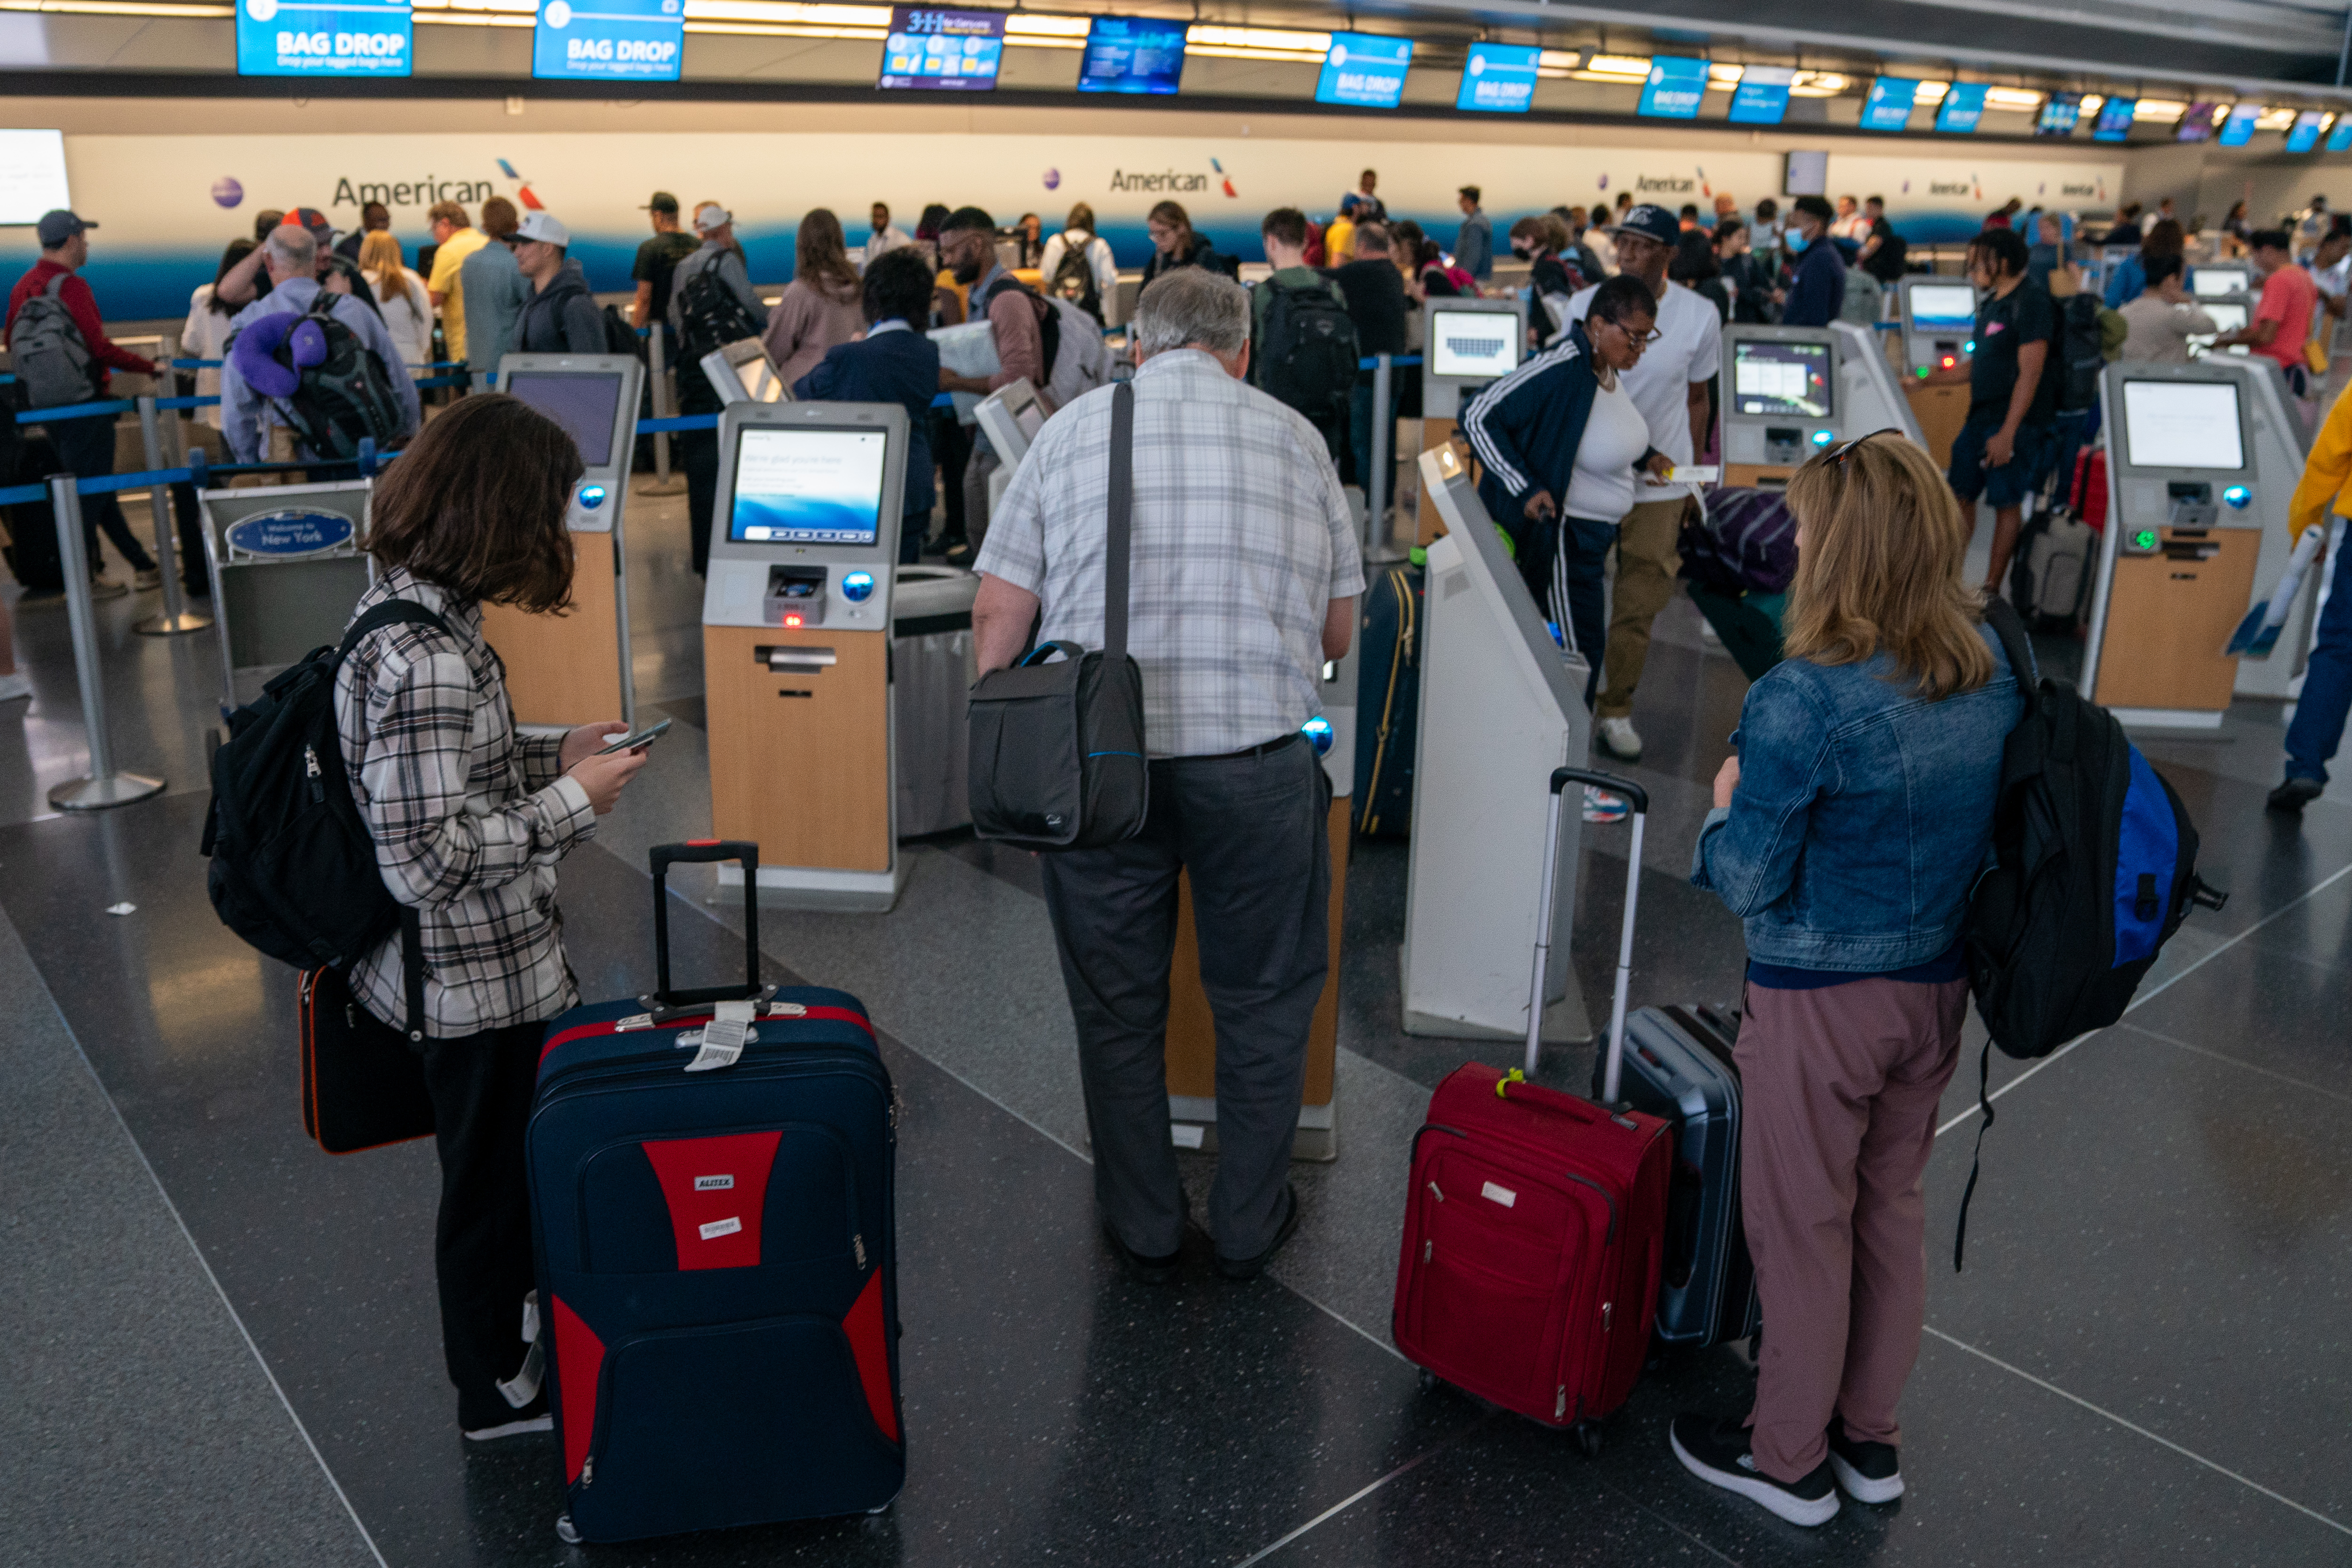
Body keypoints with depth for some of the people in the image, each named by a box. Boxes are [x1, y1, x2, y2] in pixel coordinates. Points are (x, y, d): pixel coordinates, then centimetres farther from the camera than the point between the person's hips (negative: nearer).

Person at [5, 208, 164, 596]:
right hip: (83, 403, -9)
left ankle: (141, 564, 21)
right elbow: (100, 346, -22)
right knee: (90, 489, -1)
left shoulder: (22, 286, 10)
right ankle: (84, 577, 4)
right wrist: (150, 367, -14)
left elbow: (11, 341, 17)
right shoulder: (70, 285, -17)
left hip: (46, 401, 9)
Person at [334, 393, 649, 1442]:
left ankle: (501, 1355, 46)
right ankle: (500, 1392, 33)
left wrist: (551, 757, 5)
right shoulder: (424, 656, -29)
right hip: (477, 982, -9)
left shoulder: (411, 609, 2)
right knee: (496, 1175, 11)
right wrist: (572, 801, -21)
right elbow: (425, 857, -29)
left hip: (482, 969, 9)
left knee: (503, 1164, 25)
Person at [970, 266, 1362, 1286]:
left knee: (1118, 1008, 16)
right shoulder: (1294, 438, 9)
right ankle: (1249, 1224, 32)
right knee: (1263, 1001, 17)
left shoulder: (1072, 431, 7)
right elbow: (1337, 634, 13)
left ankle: (1142, 1231, 31)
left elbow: (999, 612, 1)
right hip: (1255, 756, 0)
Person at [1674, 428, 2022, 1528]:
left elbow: (1749, 886, -20)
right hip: (1939, 984, 7)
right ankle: (1870, 1437, 40)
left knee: (1801, 1228, 11)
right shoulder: (1995, 667, -4)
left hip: (1821, 999, -7)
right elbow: (1983, 818, 9)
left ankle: (1788, 1459, 30)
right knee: (1893, 1208, 22)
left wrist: (1729, 806, 0)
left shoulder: (1803, 700, -26)